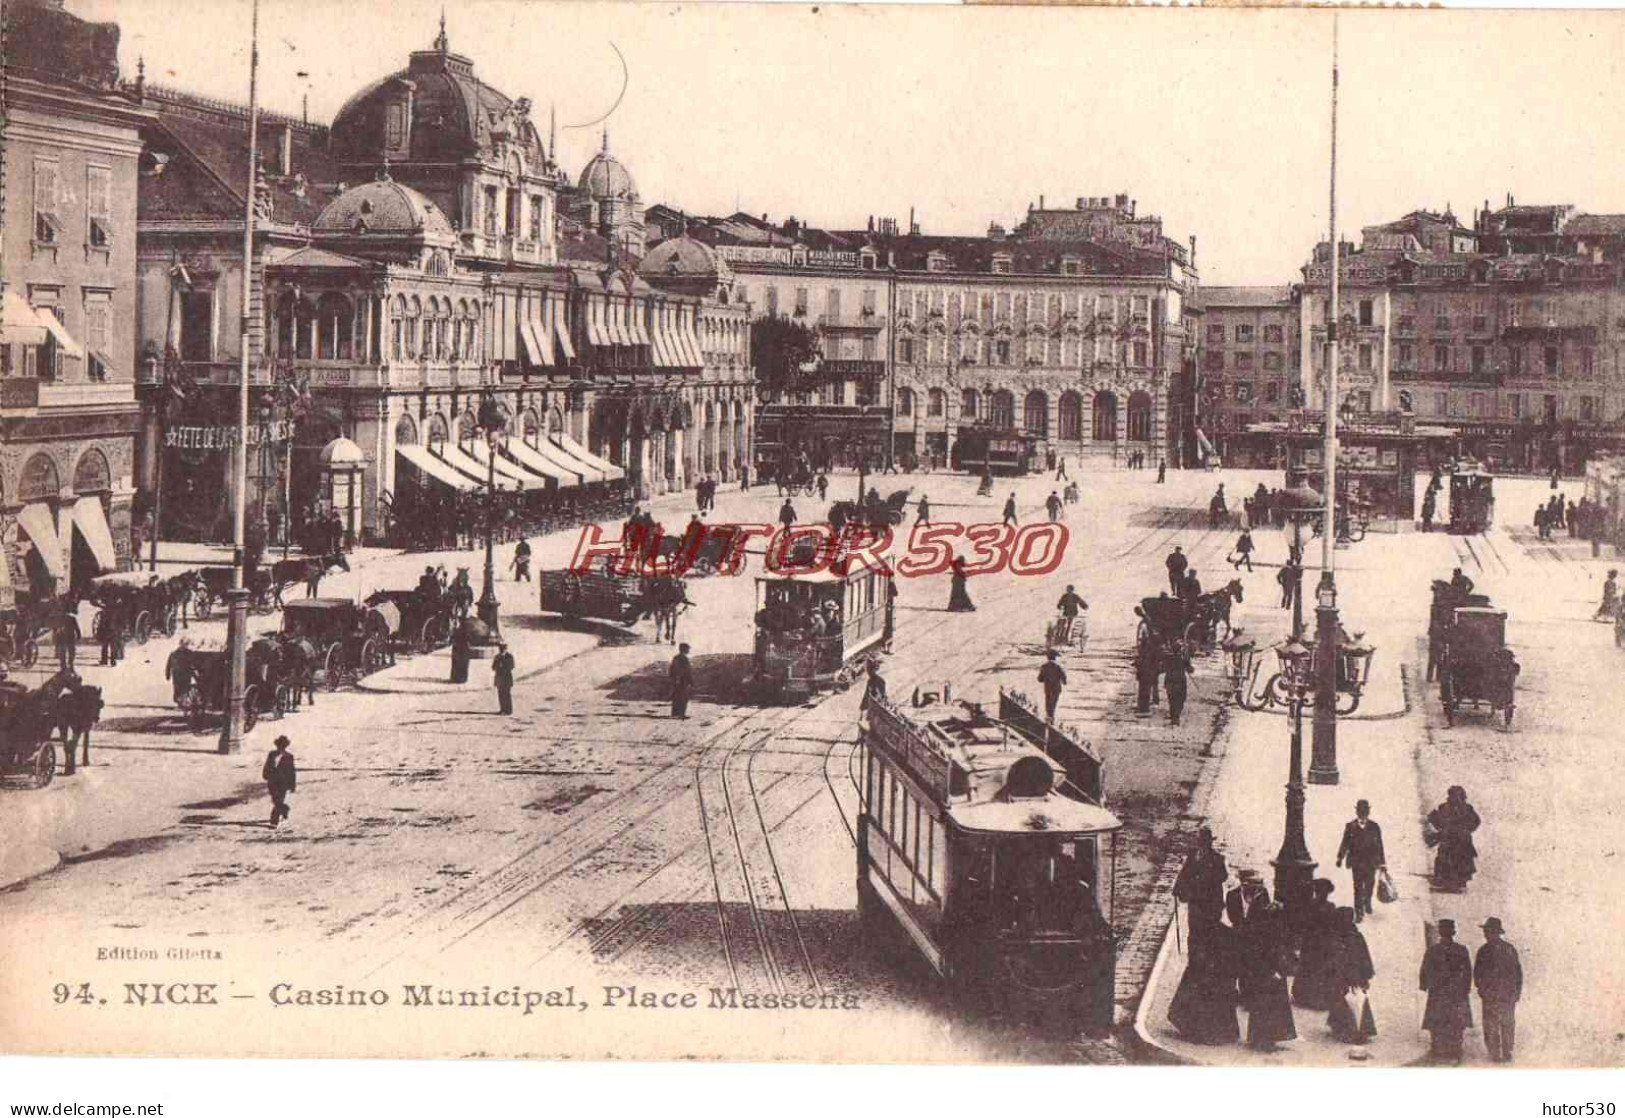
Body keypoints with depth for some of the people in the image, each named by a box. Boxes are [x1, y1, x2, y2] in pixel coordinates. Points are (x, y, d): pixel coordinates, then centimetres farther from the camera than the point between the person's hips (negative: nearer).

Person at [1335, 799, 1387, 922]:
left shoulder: (1374, 827, -2)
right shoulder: (1350, 826, -3)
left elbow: (1379, 846, 3)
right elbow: (1345, 843, 3)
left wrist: (1382, 863, 4)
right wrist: (1340, 858, 2)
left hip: (1371, 863, 1)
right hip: (1357, 863, -1)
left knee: (1369, 886, 16)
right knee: (1358, 888, -4)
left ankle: (1367, 903, 45)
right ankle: (1358, 913, 2)